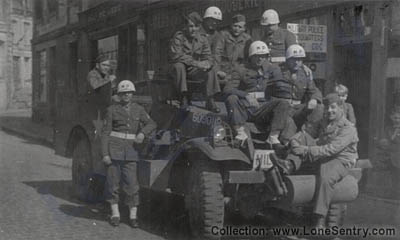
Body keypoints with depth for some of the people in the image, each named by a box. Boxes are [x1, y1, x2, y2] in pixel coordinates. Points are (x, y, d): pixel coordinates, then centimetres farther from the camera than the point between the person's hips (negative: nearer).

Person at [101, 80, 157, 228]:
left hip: (131, 150, 1)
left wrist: (142, 133, -17)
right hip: (114, 148, -1)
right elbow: (105, 132, -1)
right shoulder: (112, 110, 2)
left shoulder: (138, 109, 9)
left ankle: (133, 215, 6)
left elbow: (151, 124, 4)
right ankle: (115, 214, 15)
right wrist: (105, 154, -9)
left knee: (131, 182, -2)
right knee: (113, 181, 3)